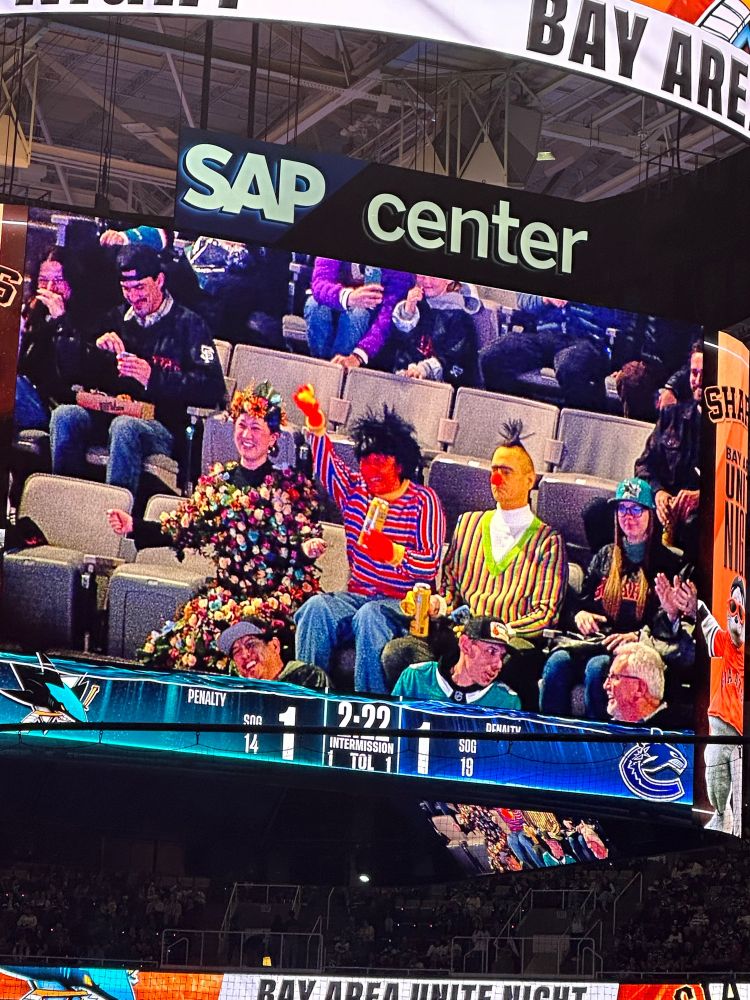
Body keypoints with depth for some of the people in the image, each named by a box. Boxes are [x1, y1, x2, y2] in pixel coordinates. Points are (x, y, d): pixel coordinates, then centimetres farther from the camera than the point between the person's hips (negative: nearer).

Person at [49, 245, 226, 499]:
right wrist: (97, 347, -3)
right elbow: (82, 377, 19)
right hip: (111, 413, 5)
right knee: (64, 415, -23)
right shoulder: (118, 319, 19)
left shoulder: (188, 324, 2)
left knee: (124, 426, -37)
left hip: (163, 425, -5)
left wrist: (153, 377, -22)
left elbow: (214, 389, -12)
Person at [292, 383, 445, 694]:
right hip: (357, 596, 5)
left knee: (369, 615, -37)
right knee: (317, 607, -27)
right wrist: (316, 424, -21)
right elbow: (326, 463, -3)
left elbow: (431, 566, -10)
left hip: (402, 604, -4)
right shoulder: (353, 492, 15)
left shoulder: (423, 502, -2)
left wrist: (393, 553, -28)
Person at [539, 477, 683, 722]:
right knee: (558, 661, -29)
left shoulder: (665, 562, 8)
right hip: (596, 641, 4)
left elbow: (668, 624, -1)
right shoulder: (605, 556, 23)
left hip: (638, 650, -4)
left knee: (597, 668, -37)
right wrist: (580, 614, 0)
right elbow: (583, 599, 24)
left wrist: (636, 636, -18)